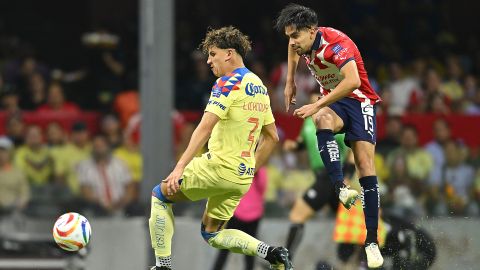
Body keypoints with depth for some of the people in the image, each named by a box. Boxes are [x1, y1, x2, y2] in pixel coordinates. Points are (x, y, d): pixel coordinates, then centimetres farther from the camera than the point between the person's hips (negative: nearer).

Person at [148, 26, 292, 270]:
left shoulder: (228, 83, -11)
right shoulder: (259, 86, 15)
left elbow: (205, 127, -22)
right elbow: (271, 137, 20)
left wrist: (180, 167, -26)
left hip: (218, 166, -8)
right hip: (243, 177, 8)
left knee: (160, 194, 10)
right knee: (212, 235, 19)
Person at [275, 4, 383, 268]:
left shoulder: (335, 43, -26)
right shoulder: (304, 41, -3)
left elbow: (353, 81, -42)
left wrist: (316, 106, -40)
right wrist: (290, 83, 20)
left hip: (358, 100, -5)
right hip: (333, 101, 5)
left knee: (365, 163, -15)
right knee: (323, 120, -32)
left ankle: (372, 241, -15)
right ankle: (341, 188, -44)